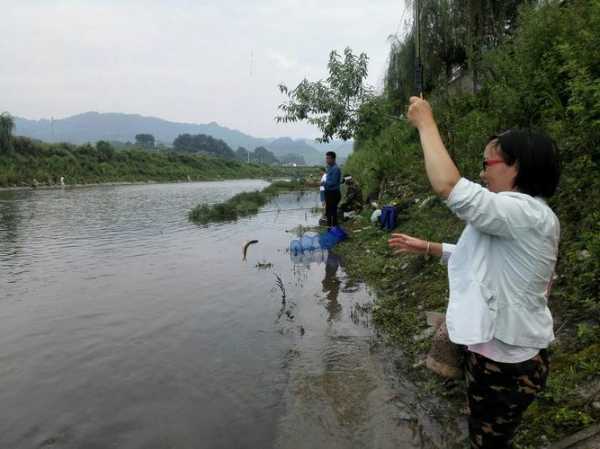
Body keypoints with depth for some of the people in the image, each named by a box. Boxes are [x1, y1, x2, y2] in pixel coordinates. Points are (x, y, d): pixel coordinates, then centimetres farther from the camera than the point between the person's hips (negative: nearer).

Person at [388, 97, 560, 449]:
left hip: (506, 362, -10)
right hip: (500, 353, 10)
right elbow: (479, 258, 18)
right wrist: (427, 247, 12)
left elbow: (448, 185, -37)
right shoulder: (523, 216, 8)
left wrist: (426, 123, -24)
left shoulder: (525, 212, -26)